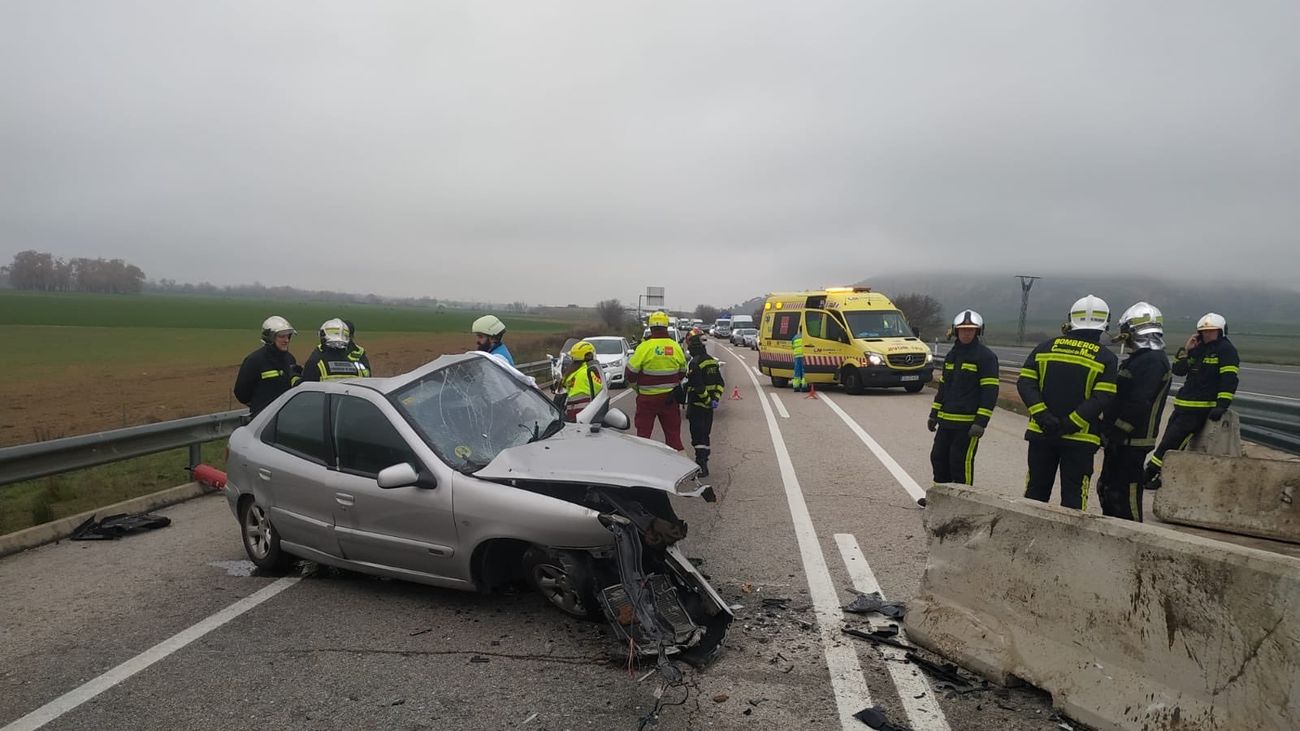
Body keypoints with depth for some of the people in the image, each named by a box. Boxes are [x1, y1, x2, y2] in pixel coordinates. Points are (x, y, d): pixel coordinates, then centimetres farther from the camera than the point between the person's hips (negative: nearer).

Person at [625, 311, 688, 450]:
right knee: (673, 433, 12)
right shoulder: (676, 347, 0)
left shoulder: (644, 347, -13)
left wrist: (637, 388, 9)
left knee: (643, 433, 6)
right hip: (670, 398, 3)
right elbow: (682, 372, 12)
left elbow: (630, 373, -8)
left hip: (648, 398, -3)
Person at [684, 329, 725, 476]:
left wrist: (708, 400, -12)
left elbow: (698, 387, -22)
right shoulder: (712, 361, 10)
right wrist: (715, 399, 4)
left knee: (698, 436, -7)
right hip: (708, 407, 9)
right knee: (705, 435, 17)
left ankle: (701, 467, -10)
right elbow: (720, 383, 12)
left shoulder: (695, 363, -17)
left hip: (697, 405, -9)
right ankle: (703, 463, 26)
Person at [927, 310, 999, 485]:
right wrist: (934, 414, 18)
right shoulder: (951, 355, 15)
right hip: (946, 420, 8)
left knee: (961, 462, -5)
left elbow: (990, 392, -13)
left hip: (969, 422, -8)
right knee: (938, 457, 12)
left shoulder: (986, 356, -8)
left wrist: (981, 422, -19)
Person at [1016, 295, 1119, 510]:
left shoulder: (1045, 348, 3)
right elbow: (1102, 398, -14)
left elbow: (1025, 383, -4)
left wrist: (1041, 415, -11)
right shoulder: (1107, 359, -4)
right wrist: (1071, 423, -15)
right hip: (1080, 438, -2)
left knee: (1036, 492, 12)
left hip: (1042, 433, 3)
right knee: (1073, 498, 5)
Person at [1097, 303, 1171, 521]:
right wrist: (1108, 431, 14)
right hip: (1120, 440, 10)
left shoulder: (1153, 361, -16)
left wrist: (1116, 432, -20)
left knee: (1126, 493, -5)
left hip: (1132, 441, -10)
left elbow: (1138, 404, -24)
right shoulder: (1139, 358, 17)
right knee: (1107, 488, 18)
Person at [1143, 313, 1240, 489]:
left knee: (1172, 441, -12)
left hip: (1201, 408, -8)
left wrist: (1222, 405, -24)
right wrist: (1185, 350, 1)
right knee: (1169, 437, 10)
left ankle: (1152, 473, -8)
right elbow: (1178, 370, 14)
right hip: (1183, 404, 8)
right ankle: (1157, 475, 18)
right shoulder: (1198, 349, 17)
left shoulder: (1226, 350, -7)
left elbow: (1230, 379, -16)